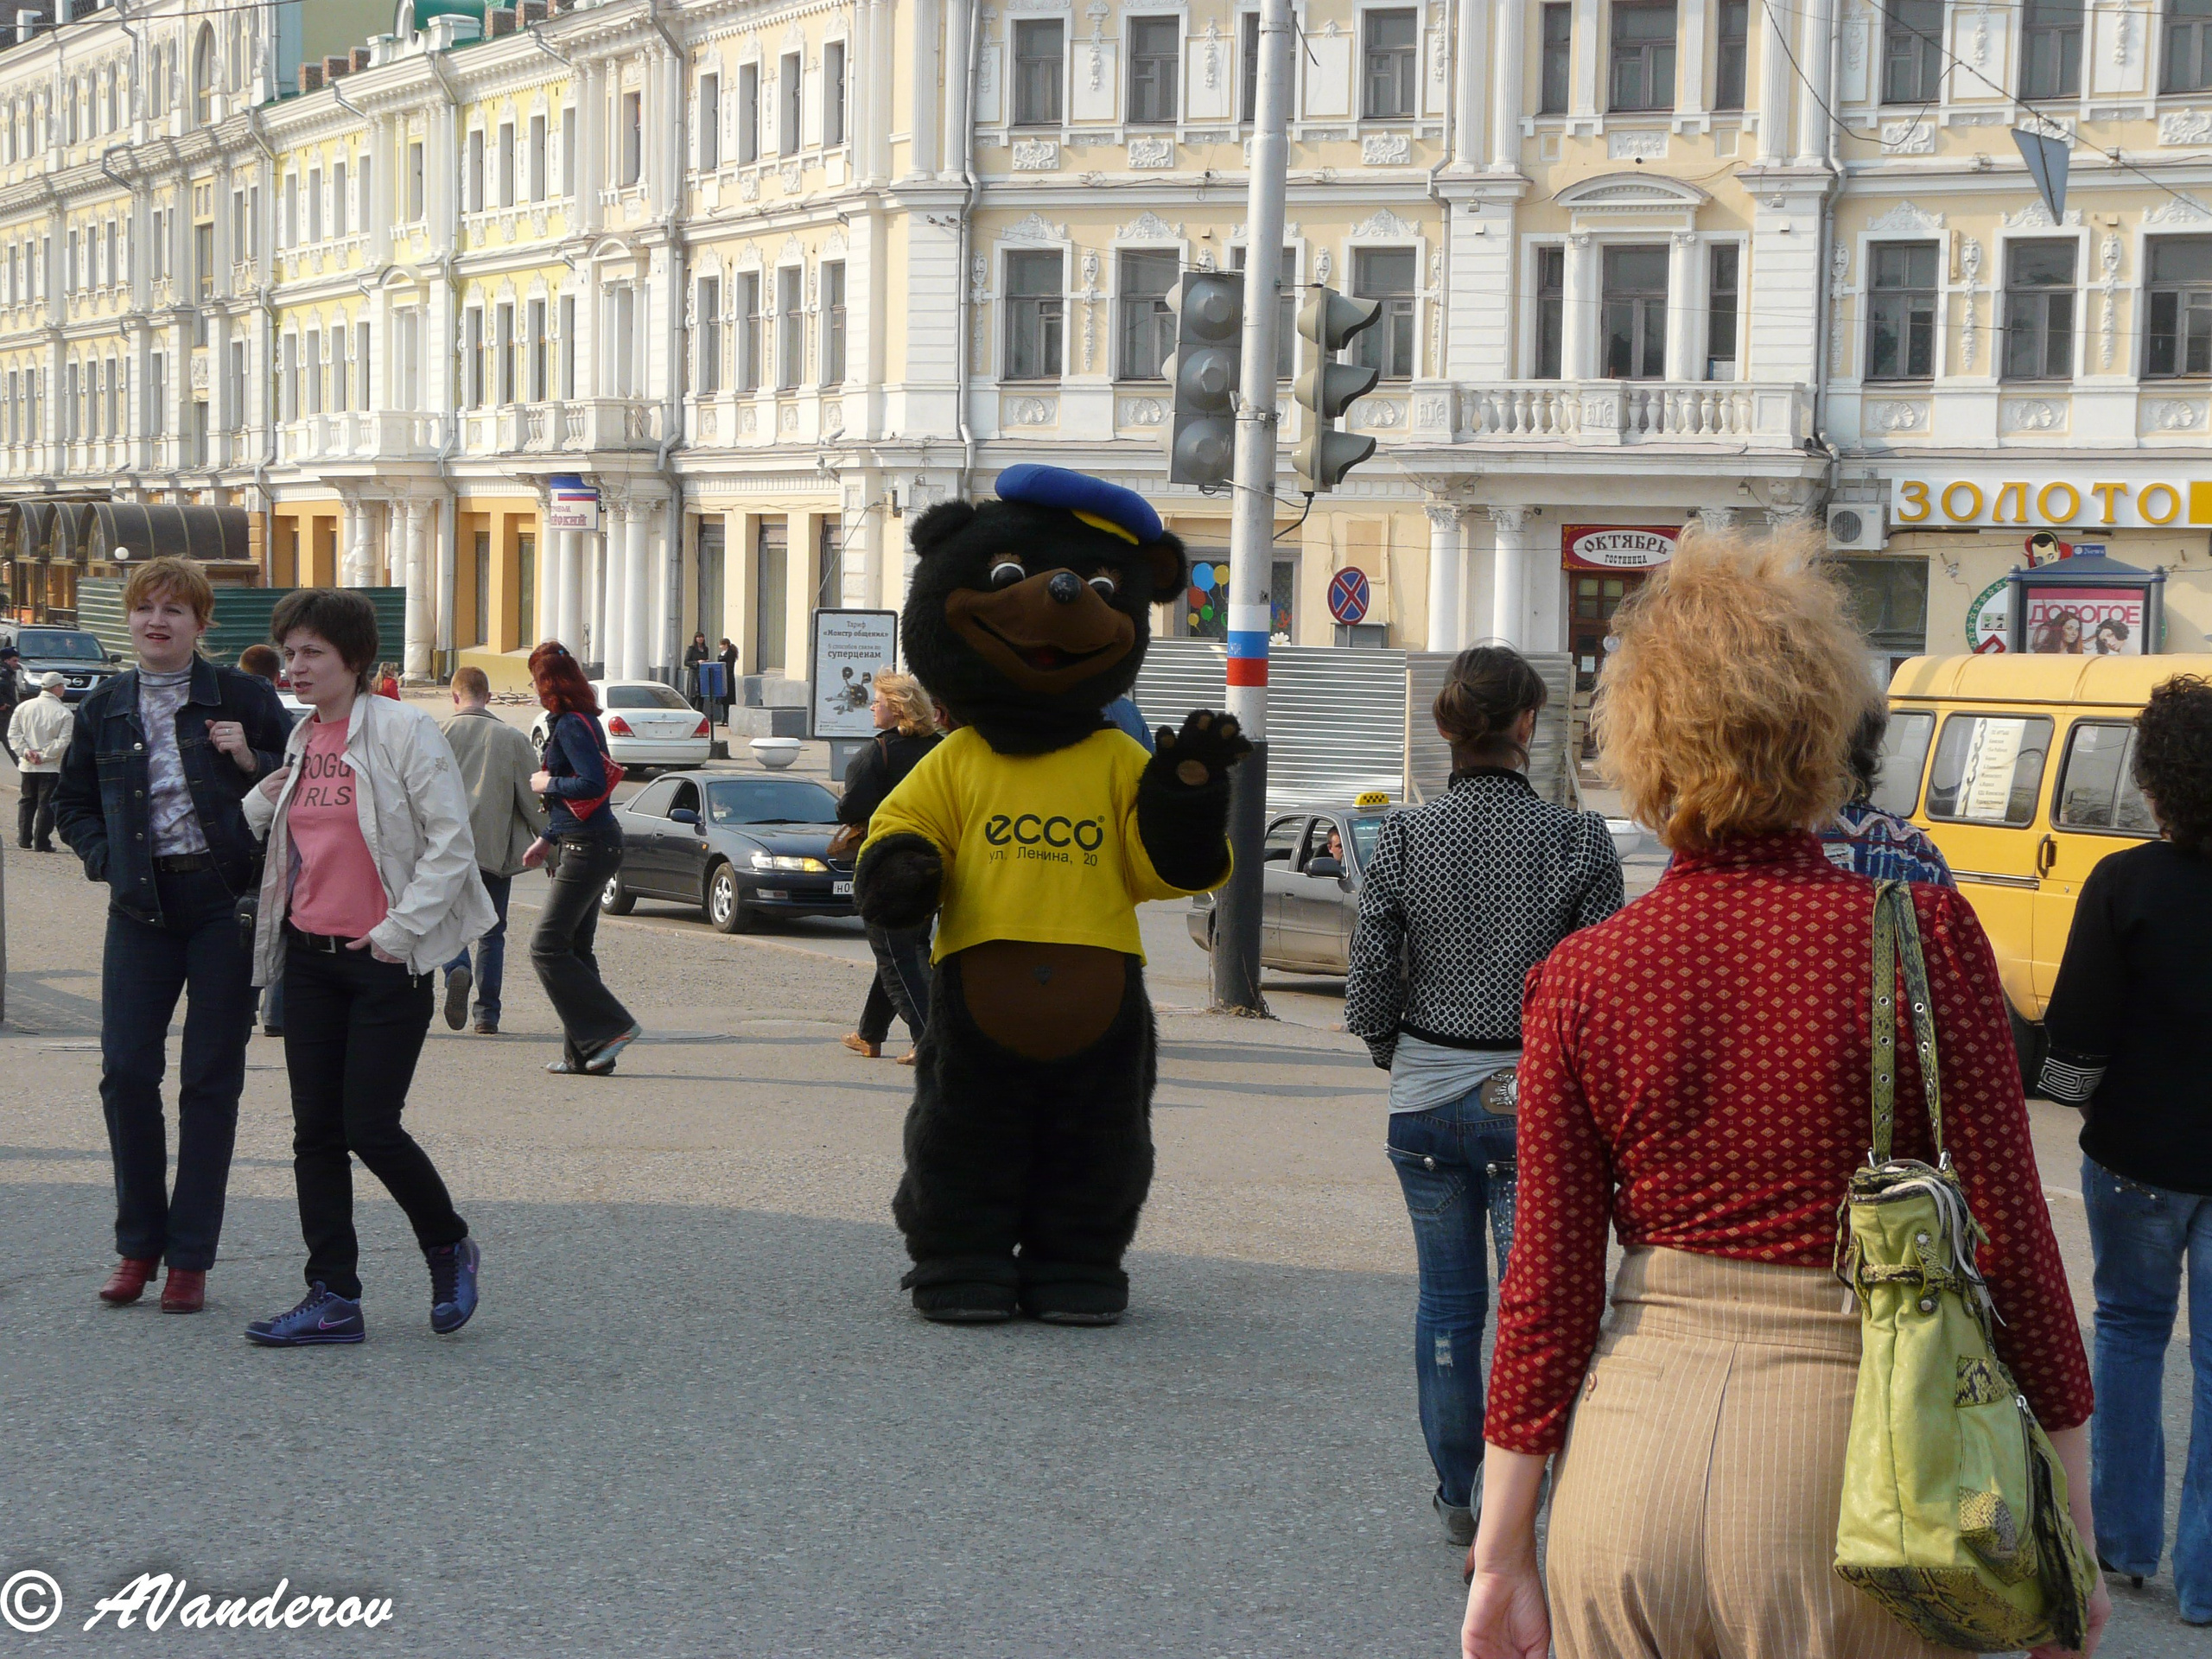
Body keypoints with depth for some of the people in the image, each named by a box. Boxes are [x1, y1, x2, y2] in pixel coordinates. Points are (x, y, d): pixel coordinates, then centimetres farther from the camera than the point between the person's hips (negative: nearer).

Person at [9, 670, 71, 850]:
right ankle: (41, 841, 0)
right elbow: (64, 741, -16)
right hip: (51, 768, -4)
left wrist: (26, 751, -6)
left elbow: (14, 733, -1)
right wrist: (44, 755, -13)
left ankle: (24, 838, 18)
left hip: (27, 766, 4)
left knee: (27, 801, 18)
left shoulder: (23, 707, 2)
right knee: (46, 804, 2)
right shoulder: (64, 713, -11)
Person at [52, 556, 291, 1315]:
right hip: (142, 907, 3)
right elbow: (71, 801, 20)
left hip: (226, 903, -3)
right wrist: (105, 857, 3)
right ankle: (138, 1244, 14)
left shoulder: (244, 698, -1)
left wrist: (254, 763, -14)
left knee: (211, 1080, 1)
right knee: (126, 1070, -2)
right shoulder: (104, 708, 8)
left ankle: (191, 1256, 10)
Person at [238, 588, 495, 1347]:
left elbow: (452, 842, -11)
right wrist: (259, 799, 1)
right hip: (309, 955, 7)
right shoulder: (299, 741, 13)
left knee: (370, 1127, -8)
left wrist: (400, 930, -13)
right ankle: (333, 1298, 10)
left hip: (386, 959, -7)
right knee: (315, 1130, 4)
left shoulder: (403, 730, -8)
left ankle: (449, 1248, 18)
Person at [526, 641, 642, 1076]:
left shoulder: (571, 726, -15)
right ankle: (583, 1054, 13)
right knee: (575, 949, 11)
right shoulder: (573, 722, 16)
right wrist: (547, 839, 25)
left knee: (548, 948, -9)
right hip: (582, 845, 10)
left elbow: (593, 784, -27)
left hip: (587, 848, -10)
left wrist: (548, 784, -11)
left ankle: (612, 1028, -8)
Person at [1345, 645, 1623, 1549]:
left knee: (1447, 1301, 15)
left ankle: (1459, 1496, 26)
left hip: (1428, 1096, 2)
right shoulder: (1579, 841, -10)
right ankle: (1501, 1505, -5)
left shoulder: (1402, 840, -6)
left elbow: (1369, 991, -3)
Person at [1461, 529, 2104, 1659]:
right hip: (1842, 1470, -2)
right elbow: (2011, 1242, -6)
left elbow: (1547, 1288, 0)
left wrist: (1501, 1553, 8)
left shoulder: (1581, 977, -2)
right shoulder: (1920, 936, -9)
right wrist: (2072, 1528, 3)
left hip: (1633, 1457, 2)